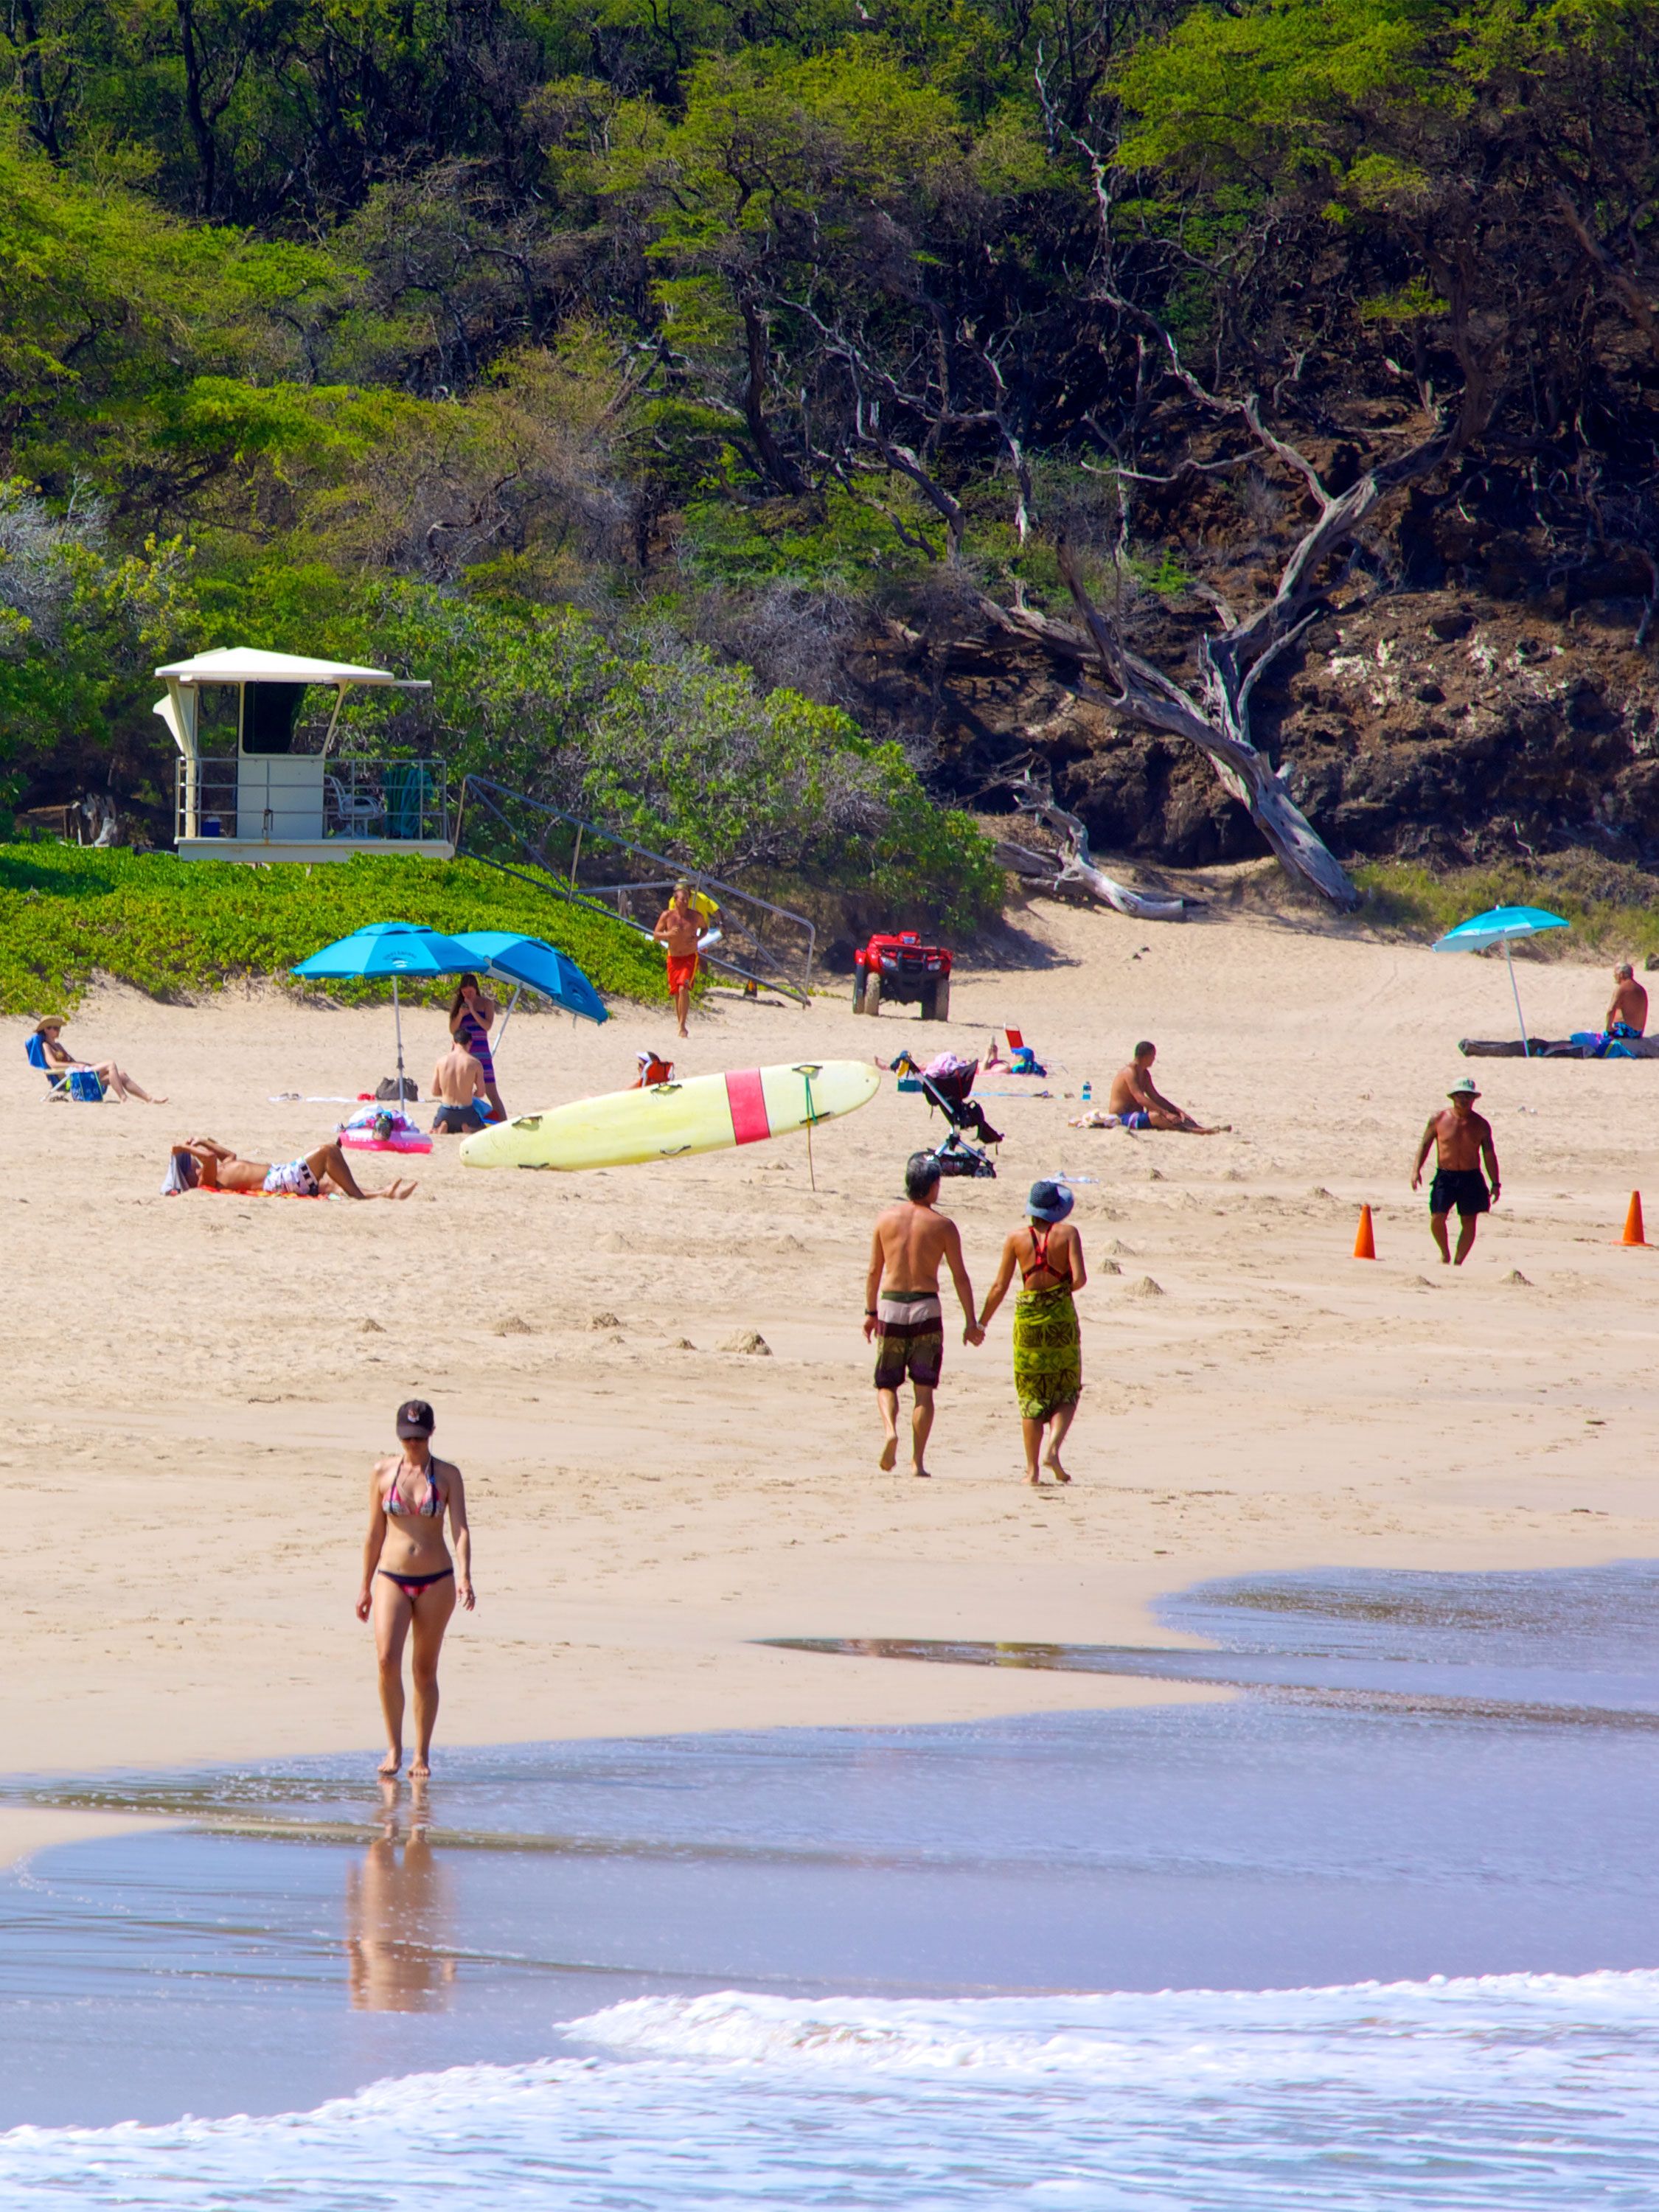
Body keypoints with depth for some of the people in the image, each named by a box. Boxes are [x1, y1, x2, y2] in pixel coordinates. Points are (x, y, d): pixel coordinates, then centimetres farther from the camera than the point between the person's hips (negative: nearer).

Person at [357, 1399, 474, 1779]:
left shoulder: (447, 1476, 0)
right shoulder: (383, 1473, 3)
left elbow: (460, 1529, -8)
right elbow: (374, 1533, 8)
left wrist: (464, 1578, -23)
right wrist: (365, 1587, 10)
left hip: (436, 1580, 0)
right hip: (392, 1578, 0)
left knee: (425, 1670, 4)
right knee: (387, 1660, -16)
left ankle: (421, 1756, 13)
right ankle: (393, 1747, -5)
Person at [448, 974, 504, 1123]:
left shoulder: (486, 1003, 3)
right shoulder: (458, 1005, 9)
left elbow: (487, 1026, -9)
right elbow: (452, 1030, 4)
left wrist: (472, 1010, -14)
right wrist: (460, 1015, -12)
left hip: (481, 1053, -3)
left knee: (491, 1092, -8)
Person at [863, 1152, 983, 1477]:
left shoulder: (887, 1218, 3)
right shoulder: (943, 1225, -3)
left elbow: (874, 1271, 8)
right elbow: (960, 1276, -2)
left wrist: (870, 1312, 18)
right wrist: (971, 1322, 3)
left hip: (890, 1305, 1)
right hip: (926, 1308, -1)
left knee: (887, 1383, 13)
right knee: (923, 1389, 6)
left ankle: (890, 1429, -16)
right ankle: (917, 1460, 4)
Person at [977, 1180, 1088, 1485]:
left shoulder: (1017, 1238, -1)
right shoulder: (1067, 1233, -6)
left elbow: (999, 1287, 1)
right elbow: (1080, 1278, -14)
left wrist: (981, 1323, 12)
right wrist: (1065, 1289, 10)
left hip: (1028, 1317, 1)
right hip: (1061, 1317, -1)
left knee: (1031, 1395, 9)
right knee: (1067, 1392, 12)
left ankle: (1033, 1469, 6)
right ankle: (1053, 1447, -12)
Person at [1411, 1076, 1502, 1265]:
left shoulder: (1481, 1125, 3)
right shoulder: (1438, 1119, 0)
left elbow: (1489, 1155, 6)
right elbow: (1424, 1145, 5)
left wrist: (1496, 1184, 3)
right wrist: (1416, 1169, -7)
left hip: (1471, 1178, 1)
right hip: (1445, 1176, -1)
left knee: (1469, 1223, 1)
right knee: (1437, 1218, -12)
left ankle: (1458, 1262, 14)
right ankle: (1445, 1253, 15)